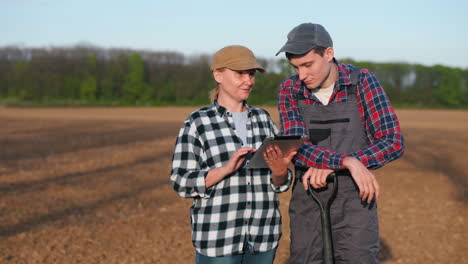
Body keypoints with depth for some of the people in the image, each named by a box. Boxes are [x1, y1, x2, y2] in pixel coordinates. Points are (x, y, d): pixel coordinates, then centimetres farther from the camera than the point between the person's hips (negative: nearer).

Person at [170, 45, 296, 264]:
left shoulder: (262, 119, 9)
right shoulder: (197, 123, -3)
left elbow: (280, 184, 8)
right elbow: (182, 182, -9)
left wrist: (279, 171, -15)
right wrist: (227, 168, -22)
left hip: (262, 237, 4)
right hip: (218, 237, -4)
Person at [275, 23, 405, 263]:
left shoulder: (364, 82, -10)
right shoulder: (289, 90, -4)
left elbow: (393, 143, -17)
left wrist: (328, 167, -26)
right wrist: (348, 162, -35)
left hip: (354, 204, -2)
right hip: (308, 205, 3)